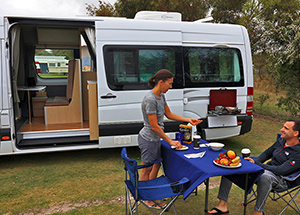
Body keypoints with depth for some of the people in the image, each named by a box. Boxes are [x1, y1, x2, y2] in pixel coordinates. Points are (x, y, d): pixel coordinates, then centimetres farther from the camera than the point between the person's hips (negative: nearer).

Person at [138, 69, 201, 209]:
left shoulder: (161, 96, 3)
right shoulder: (150, 100, -27)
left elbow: (169, 114, 12)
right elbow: (154, 126, -24)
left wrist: (188, 120, 5)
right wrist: (171, 141, -17)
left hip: (155, 138, 10)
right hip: (148, 139, -10)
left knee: (157, 165, 23)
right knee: (147, 170, 8)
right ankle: (146, 198, 27)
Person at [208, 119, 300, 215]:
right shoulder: (281, 141, 7)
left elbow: (281, 170, -24)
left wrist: (256, 164, -19)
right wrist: (254, 162, 2)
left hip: (281, 179, -7)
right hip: (266, 170, 8)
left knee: (264, 176, -46)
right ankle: (222, 204, -8)